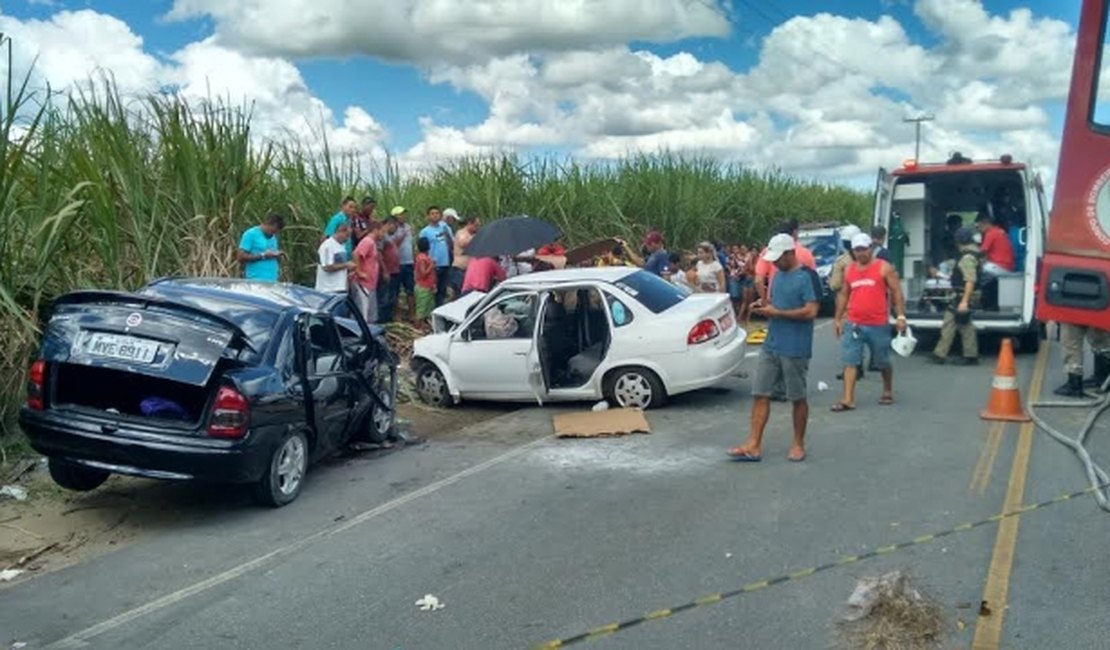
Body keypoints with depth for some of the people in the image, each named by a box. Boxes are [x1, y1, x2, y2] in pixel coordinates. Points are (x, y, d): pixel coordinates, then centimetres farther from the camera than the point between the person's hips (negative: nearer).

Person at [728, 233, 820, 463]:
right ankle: (754, 445, 5)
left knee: (798, 398, 7)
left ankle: (798, 444, 22)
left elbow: (811, 311, -19)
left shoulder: (807, 276, -12)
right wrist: (765, 306, 3)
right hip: (771, 345, 7)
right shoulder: (779, 274, 14)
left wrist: (776, 312, -16)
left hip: (795, 349, -7)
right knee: (760, 394, 2)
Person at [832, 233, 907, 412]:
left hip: (879, 325, -3)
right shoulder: (849, 270, 9)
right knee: (850, 362, -5)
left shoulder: (884, 268, -3)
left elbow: (897, 292, -4)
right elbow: (843, 295, 16)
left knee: (882, 362, 12)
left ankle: (888, 392, 33)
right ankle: (848, 399, -6)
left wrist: (901, 316, -12)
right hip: (854, 325, 3)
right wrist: (838, 319, 12)